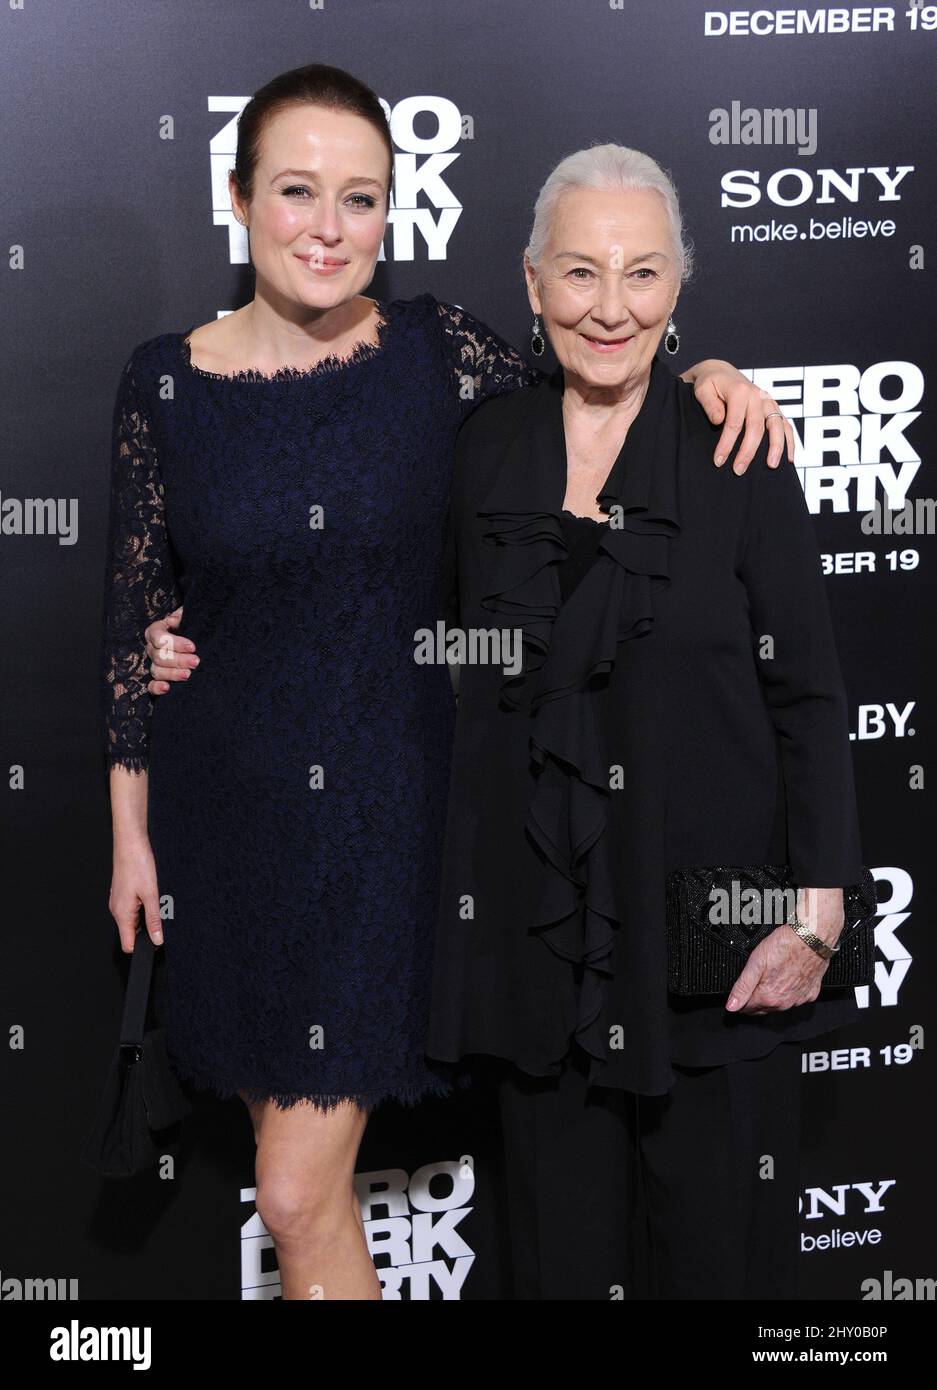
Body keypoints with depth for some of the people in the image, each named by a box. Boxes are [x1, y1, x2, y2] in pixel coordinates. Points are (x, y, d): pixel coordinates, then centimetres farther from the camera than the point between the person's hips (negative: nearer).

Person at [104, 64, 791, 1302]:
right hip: (226, 807, 2)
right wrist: (131, 834, 5)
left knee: (299, 1197, -1)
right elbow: (135, 615, 3)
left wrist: (697, 373, -11)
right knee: (294, 1155, 18)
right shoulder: (166, 380, -3)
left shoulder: (439, 351, -6)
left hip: (384, 804, -2)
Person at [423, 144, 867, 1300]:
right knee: (563, 1246, 12)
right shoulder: (487, 448, 5)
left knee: (719, 1244, 6)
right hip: (539, 926, 3)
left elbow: (807, 695, -4)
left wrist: (819, 906, -12)